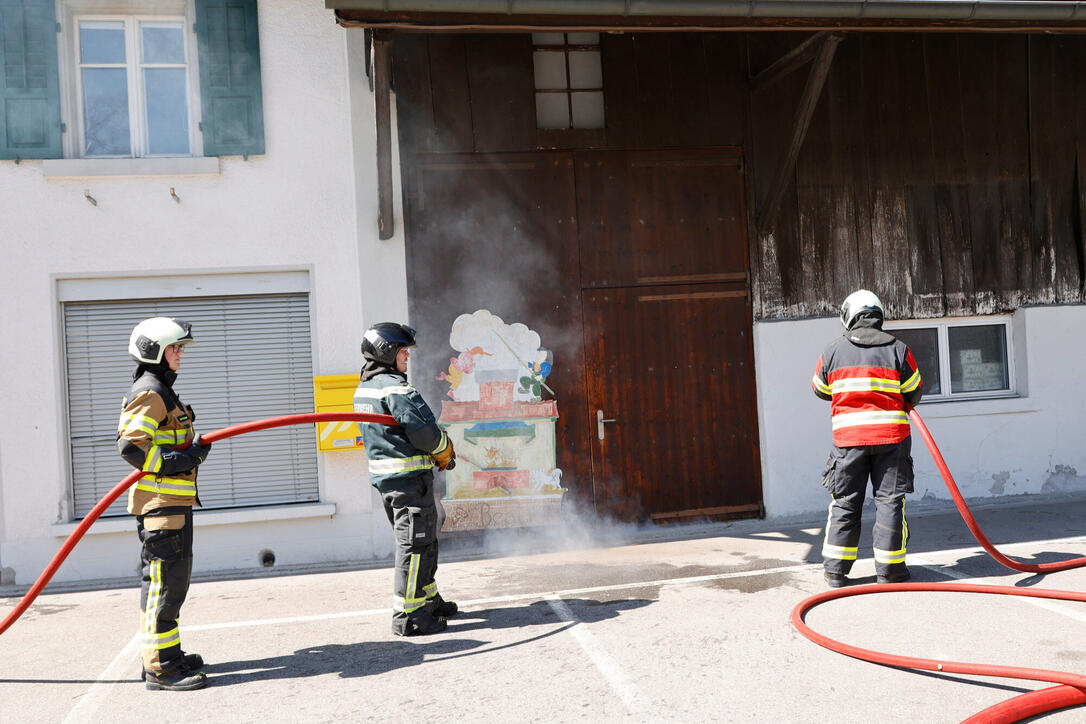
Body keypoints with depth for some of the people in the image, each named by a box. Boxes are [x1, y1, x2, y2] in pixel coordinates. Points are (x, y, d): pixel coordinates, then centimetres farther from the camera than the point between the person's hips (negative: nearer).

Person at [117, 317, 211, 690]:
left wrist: (193, 450, 13)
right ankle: (159, 667, -6)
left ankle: (166, 654, 27)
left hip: (173, 501, 11)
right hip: (160, 501, -11)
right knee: (165, 579, -9)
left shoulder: (162, 392, 21)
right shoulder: (149, 392, -12)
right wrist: (183, 460, -22)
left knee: (171, 577, 16)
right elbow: (130, 445, -22)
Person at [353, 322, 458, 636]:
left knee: (421, 540, 20)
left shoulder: (363, 389, 13)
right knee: (415, 543, -4)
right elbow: (424, 430, -22)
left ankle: (428, 599, 31)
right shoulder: (394, 388, -17)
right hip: (409, 477, -10)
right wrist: (444, 450, -2)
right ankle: (408, 615, 0)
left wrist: (432, 451, 13)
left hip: (384, 475, 10)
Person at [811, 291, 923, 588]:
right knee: (889, 500, 7)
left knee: (845, 501, 9)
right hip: (891, 435, 0)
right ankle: (889, 569, 12)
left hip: (849, 437, 1)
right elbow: (914, 393, 8)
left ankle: (835, 569, 12)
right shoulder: (898, 349, 1)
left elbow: (820, 390, 15)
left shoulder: (833, 351, 3)